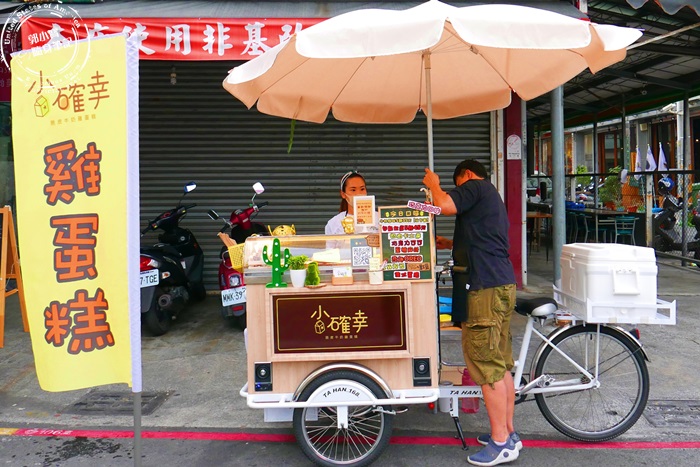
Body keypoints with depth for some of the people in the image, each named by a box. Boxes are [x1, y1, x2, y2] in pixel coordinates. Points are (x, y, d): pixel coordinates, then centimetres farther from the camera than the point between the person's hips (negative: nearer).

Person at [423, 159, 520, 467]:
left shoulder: (476, 186, -3)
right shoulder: (492, 197, 26)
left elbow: (445, 205, -18)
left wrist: (433, 185, 1)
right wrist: (452, 244, 31)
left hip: (487, 288, -10)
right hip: (504, 284, 10)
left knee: (486, 365, -5)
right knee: (501, 364, 15)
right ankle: (508, 433, 24)